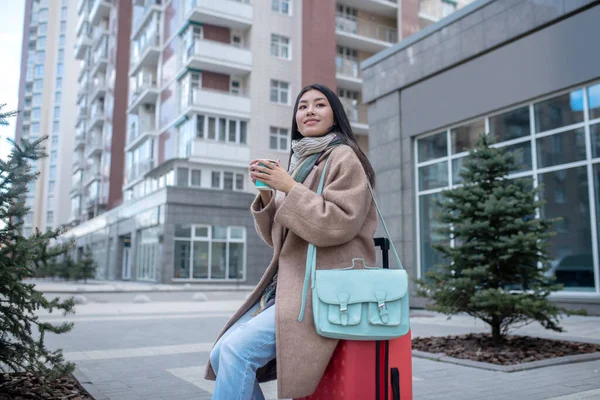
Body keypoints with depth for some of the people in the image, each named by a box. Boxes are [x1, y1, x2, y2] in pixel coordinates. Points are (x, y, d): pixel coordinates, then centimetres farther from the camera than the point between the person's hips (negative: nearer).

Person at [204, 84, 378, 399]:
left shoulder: (344, 158, -4)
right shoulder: (301, 164, 17)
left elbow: (338, 224, -17)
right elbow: (277, 238, 16)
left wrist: (290, 188, -16)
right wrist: (267, 194, 0)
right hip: (289, 285, 8)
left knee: (237, 350, -22)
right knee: (221, 354, -3)